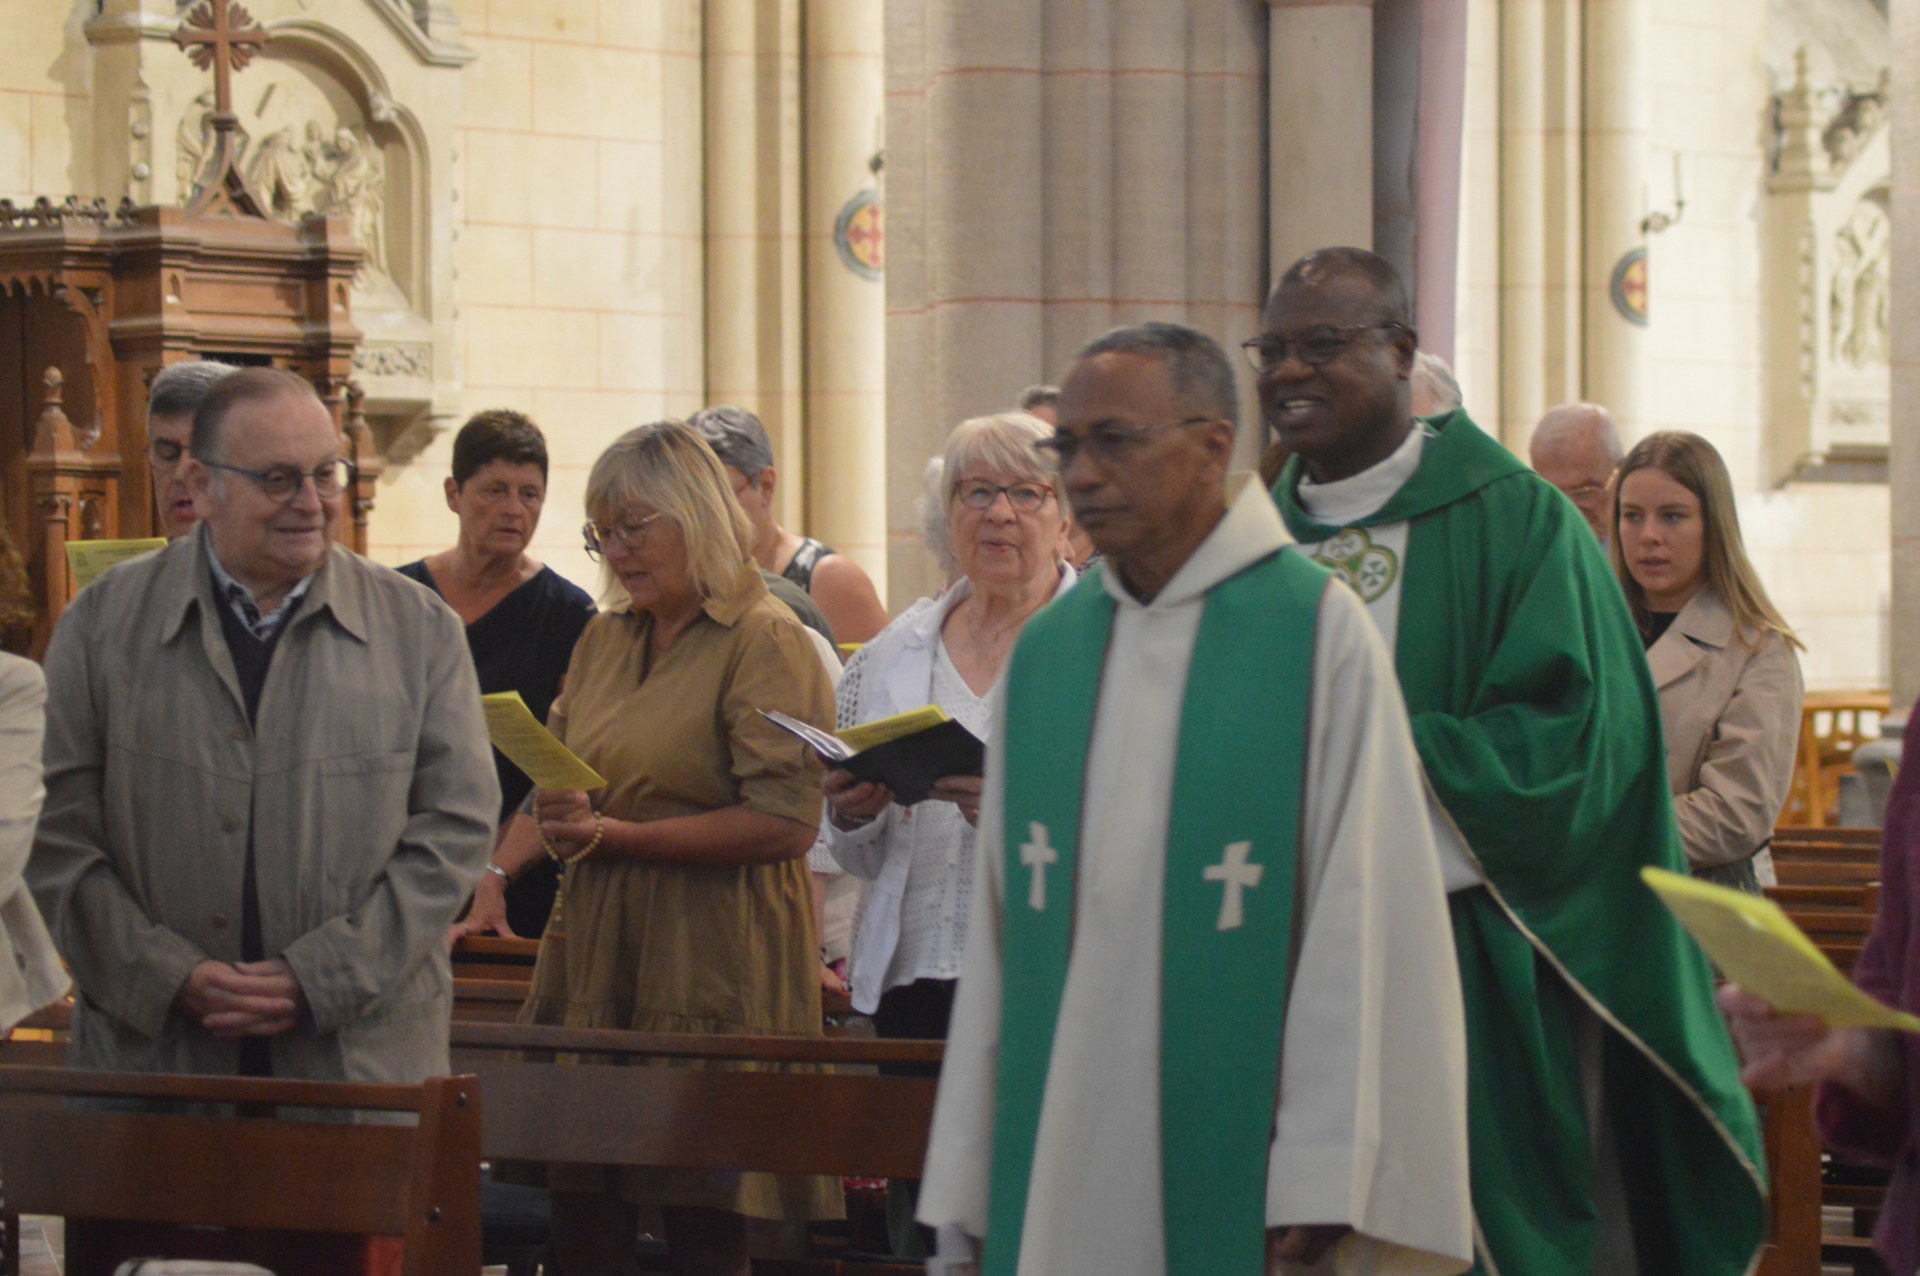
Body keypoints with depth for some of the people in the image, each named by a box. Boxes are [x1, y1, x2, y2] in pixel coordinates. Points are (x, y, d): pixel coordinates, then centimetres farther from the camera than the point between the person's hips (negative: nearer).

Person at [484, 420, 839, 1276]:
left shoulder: (765, 642, -6)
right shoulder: (603, 640, 16)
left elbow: (786, 820, -15)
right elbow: (552, 792, 24)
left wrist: (617, 836, -17)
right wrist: (492, 874, 3)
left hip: (709, 972, -6)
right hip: (594, 963, 7)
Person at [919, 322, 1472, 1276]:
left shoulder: (1318, 633, -5)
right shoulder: (1046, 651, 10)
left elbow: (1361, 913, -9)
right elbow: (999, 925, 9)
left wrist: (1323, 1182, -15)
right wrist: (966, 1191, 5)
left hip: (1235, 1155, -4)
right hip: (1058, 1153, 4)